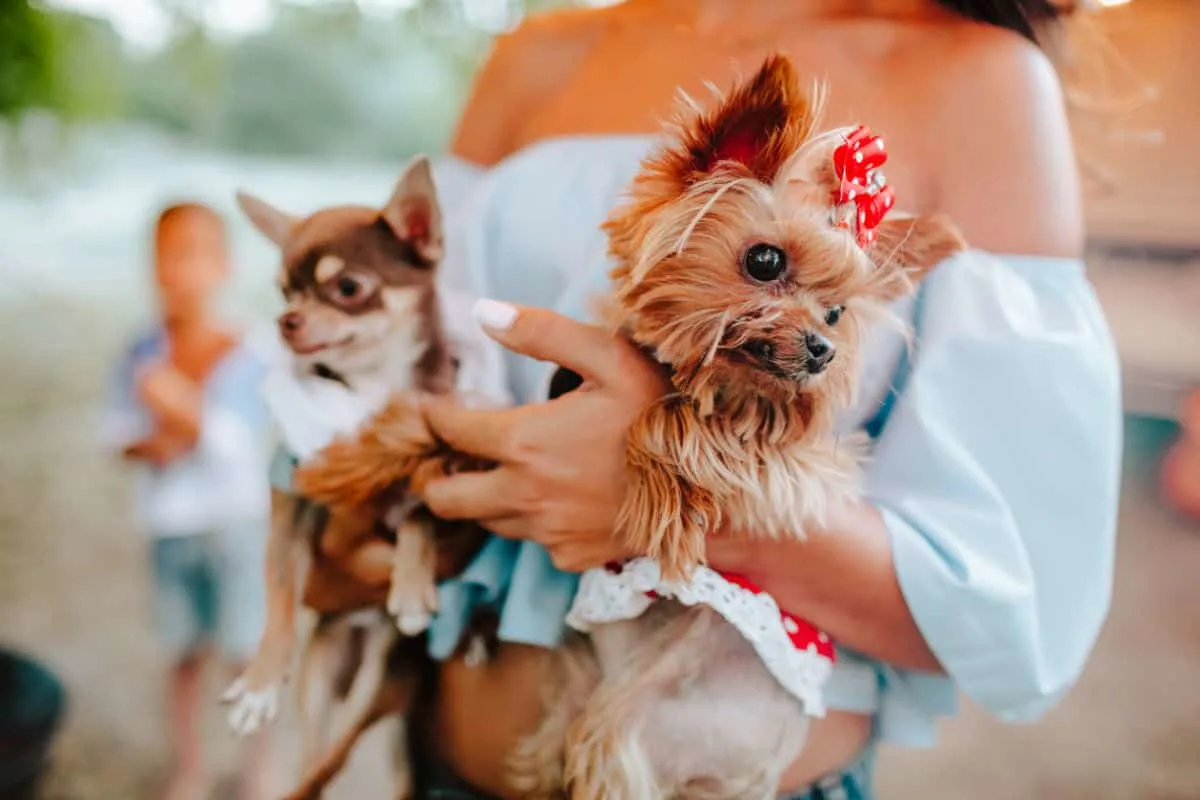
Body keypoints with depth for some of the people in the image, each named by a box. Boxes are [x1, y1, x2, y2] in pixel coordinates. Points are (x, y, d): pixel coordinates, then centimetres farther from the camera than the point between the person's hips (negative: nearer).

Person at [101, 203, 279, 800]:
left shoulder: (245, 358, -14)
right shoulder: (142, 356, -3)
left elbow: (241, 444, -21)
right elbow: (119, 431, 4)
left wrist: (187, 413, -36)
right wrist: (148, 446, -16)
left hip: (235, 524, -3)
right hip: (170, 526, 3)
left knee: (248, 653, 8)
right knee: (183, 654, 16)